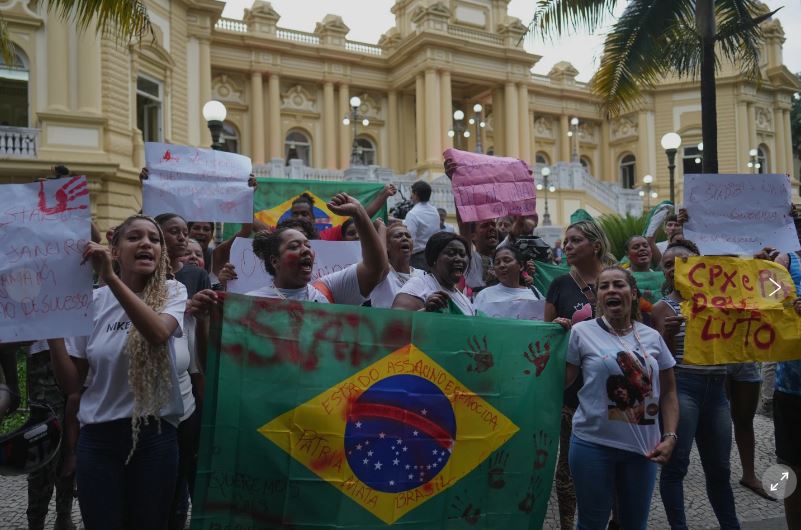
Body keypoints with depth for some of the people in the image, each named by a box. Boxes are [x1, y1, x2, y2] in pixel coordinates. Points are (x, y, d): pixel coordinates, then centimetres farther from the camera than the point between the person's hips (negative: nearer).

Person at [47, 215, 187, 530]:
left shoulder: (172, 292, -4)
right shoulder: (93, 301, 1)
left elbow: (159, 333, -28)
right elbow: (72, 384, 3)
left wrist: (110, 278, -31)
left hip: (154, 434, -2)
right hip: (98, 437, 2)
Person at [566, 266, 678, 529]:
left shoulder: (652, 337, 4)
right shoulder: (581, 332, -7)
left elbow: (668, 391, 10)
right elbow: (560, 382, -5)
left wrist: (670, 436, 0)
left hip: (643, 447, 4)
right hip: (593, 444, -3)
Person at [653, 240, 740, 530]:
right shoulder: (663, 307, -3)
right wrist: (669, 332, -23)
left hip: (717, 389, 5)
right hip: (681, 388, -4)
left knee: (720, 468, 16)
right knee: (676, 464, -3)